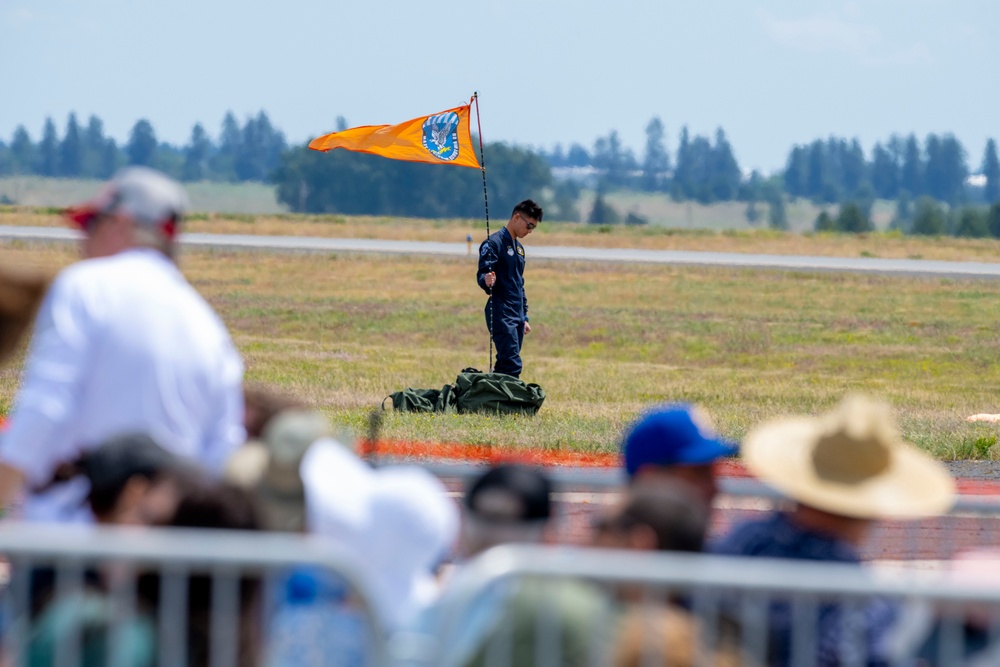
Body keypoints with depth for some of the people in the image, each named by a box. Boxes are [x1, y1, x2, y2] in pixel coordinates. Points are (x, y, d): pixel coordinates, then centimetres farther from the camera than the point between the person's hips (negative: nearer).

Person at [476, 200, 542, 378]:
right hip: (501, 315, -9)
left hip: (517, 316, 9)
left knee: (504, 367, 6)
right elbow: (482, 274, -15)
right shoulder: (494, 243, -7)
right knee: (512, 366, -16)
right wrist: (487, 281, -38)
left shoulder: (519, 248, 20)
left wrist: (524, 317, 24)